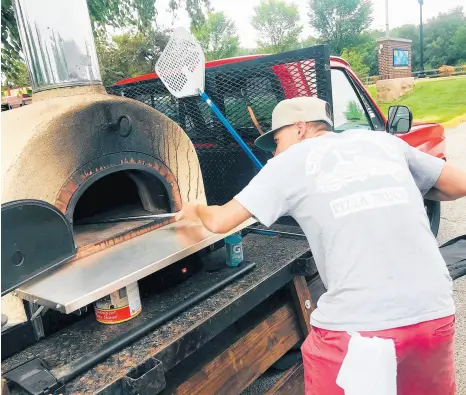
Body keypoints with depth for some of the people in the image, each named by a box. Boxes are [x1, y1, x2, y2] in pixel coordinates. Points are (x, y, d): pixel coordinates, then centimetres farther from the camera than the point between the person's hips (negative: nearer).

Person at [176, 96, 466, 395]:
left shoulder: (291, 160, 5)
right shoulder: (383, 141, 15)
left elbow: (220, 222, 6)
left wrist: (196, 210, 27)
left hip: (359, 323, -4)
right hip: (435, 314, 5)